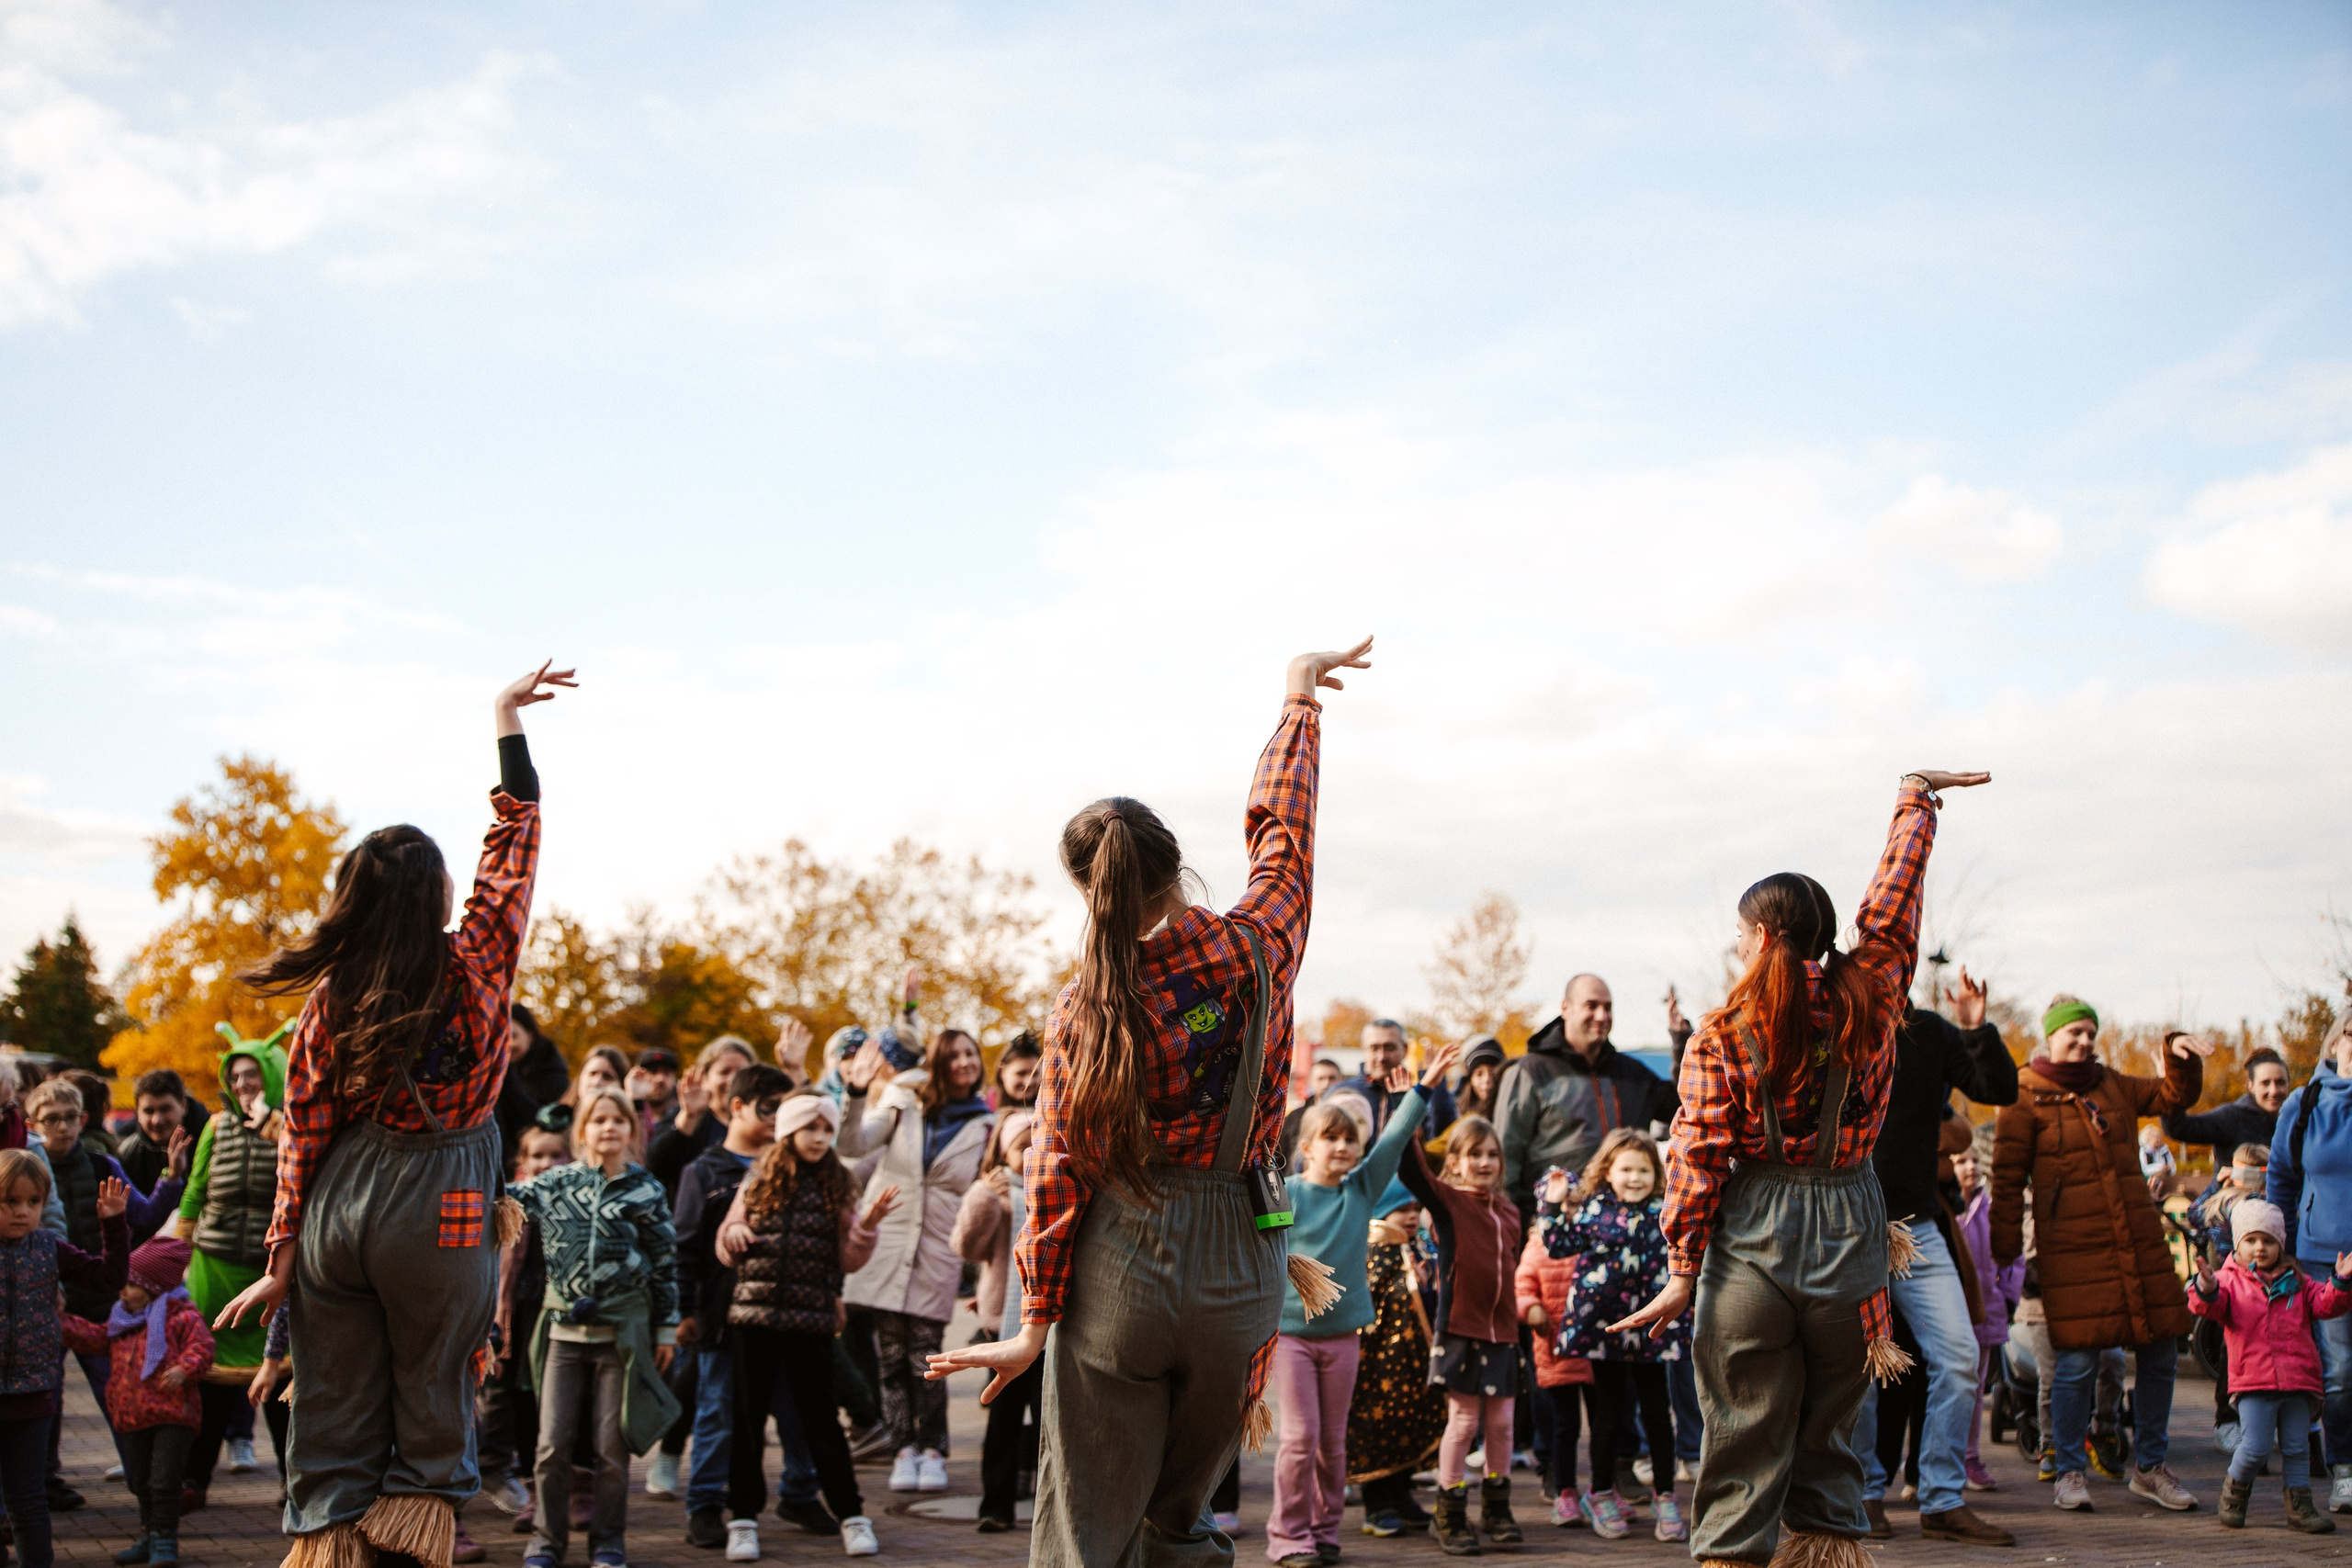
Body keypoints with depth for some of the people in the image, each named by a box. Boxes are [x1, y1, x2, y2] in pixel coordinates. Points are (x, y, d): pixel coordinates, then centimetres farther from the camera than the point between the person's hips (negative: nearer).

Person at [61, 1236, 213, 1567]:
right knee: (140, 1482, 16)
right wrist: (68, 1325, 12)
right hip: (132, 1416, 7)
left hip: (173, 1415, -7)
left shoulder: (181, 1315, -6)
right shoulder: (121, 1319, 16)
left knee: (164, 1481, -9)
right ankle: (149, 1534, 30)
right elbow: (97, 1339, 23)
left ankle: (164, 1539, 2)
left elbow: (201, 1346, -12)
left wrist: (184, 1369, -28)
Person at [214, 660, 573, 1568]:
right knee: (432, 1414, 11)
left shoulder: (328, 1000, -1)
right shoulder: (474, 965, -7)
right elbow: (511, 856, 4)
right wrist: (509, 729, 12)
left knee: (334, 1423, 11)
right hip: (438, 1217, -3)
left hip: (338, 1210, 3)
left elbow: (302, 1136, 1)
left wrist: (280, 1261, 5)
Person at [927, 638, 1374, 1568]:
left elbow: (1059, 1172, -6)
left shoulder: (1083, 1011, -7)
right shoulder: (1253, 951, -5)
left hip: (1115, 1278, -2)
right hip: (1235, 1276, 2)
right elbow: (1280, 827, 12)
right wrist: (1298, 697, 27)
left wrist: (1035, 1326, 1)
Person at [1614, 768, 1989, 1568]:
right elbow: (1892, 897, 10)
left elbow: (1698, 1157, -9)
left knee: (1744, 1437, 5)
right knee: (1829, 1427, 17)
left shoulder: (1720, 1036, -7)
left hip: (1752, 1240, -2)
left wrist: (1682, 1271, -6)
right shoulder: (1868, 995, -2)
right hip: (1849, 1233, 2)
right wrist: (1915, 794, 22)